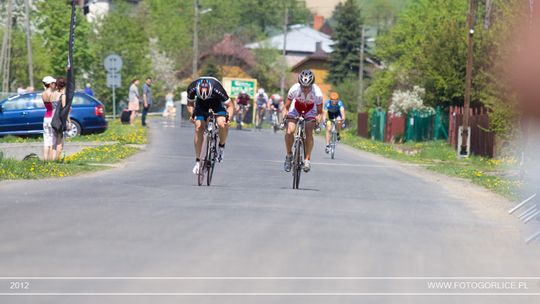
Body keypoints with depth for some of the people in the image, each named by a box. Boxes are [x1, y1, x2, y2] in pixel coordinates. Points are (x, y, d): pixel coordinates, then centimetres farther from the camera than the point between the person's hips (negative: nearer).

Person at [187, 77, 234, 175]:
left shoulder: (217, 89, -37)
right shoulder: (192, 88, -31)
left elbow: (230, 106, -24)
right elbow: (190, 104, -10)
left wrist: (228, 118, -41)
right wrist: (192, 114, -29)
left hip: (217, 104, -2)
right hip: (201, 105, 2)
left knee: (222, 124, -29)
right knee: (199, 127, -18)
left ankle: (221, 147, 0)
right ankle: (198, 161, -10)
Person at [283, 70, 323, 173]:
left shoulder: (317, 93, -31)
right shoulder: (294, 89, -32)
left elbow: (320, 112, -18)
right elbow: (286, 107, -19)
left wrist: (318, 121, -37)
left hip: (310, 110, 0)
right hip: (296, 108, 0)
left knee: (309, 133, -21)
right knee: (289, 131, -19)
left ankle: (307, 159, -7)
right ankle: (289, 155, 3)